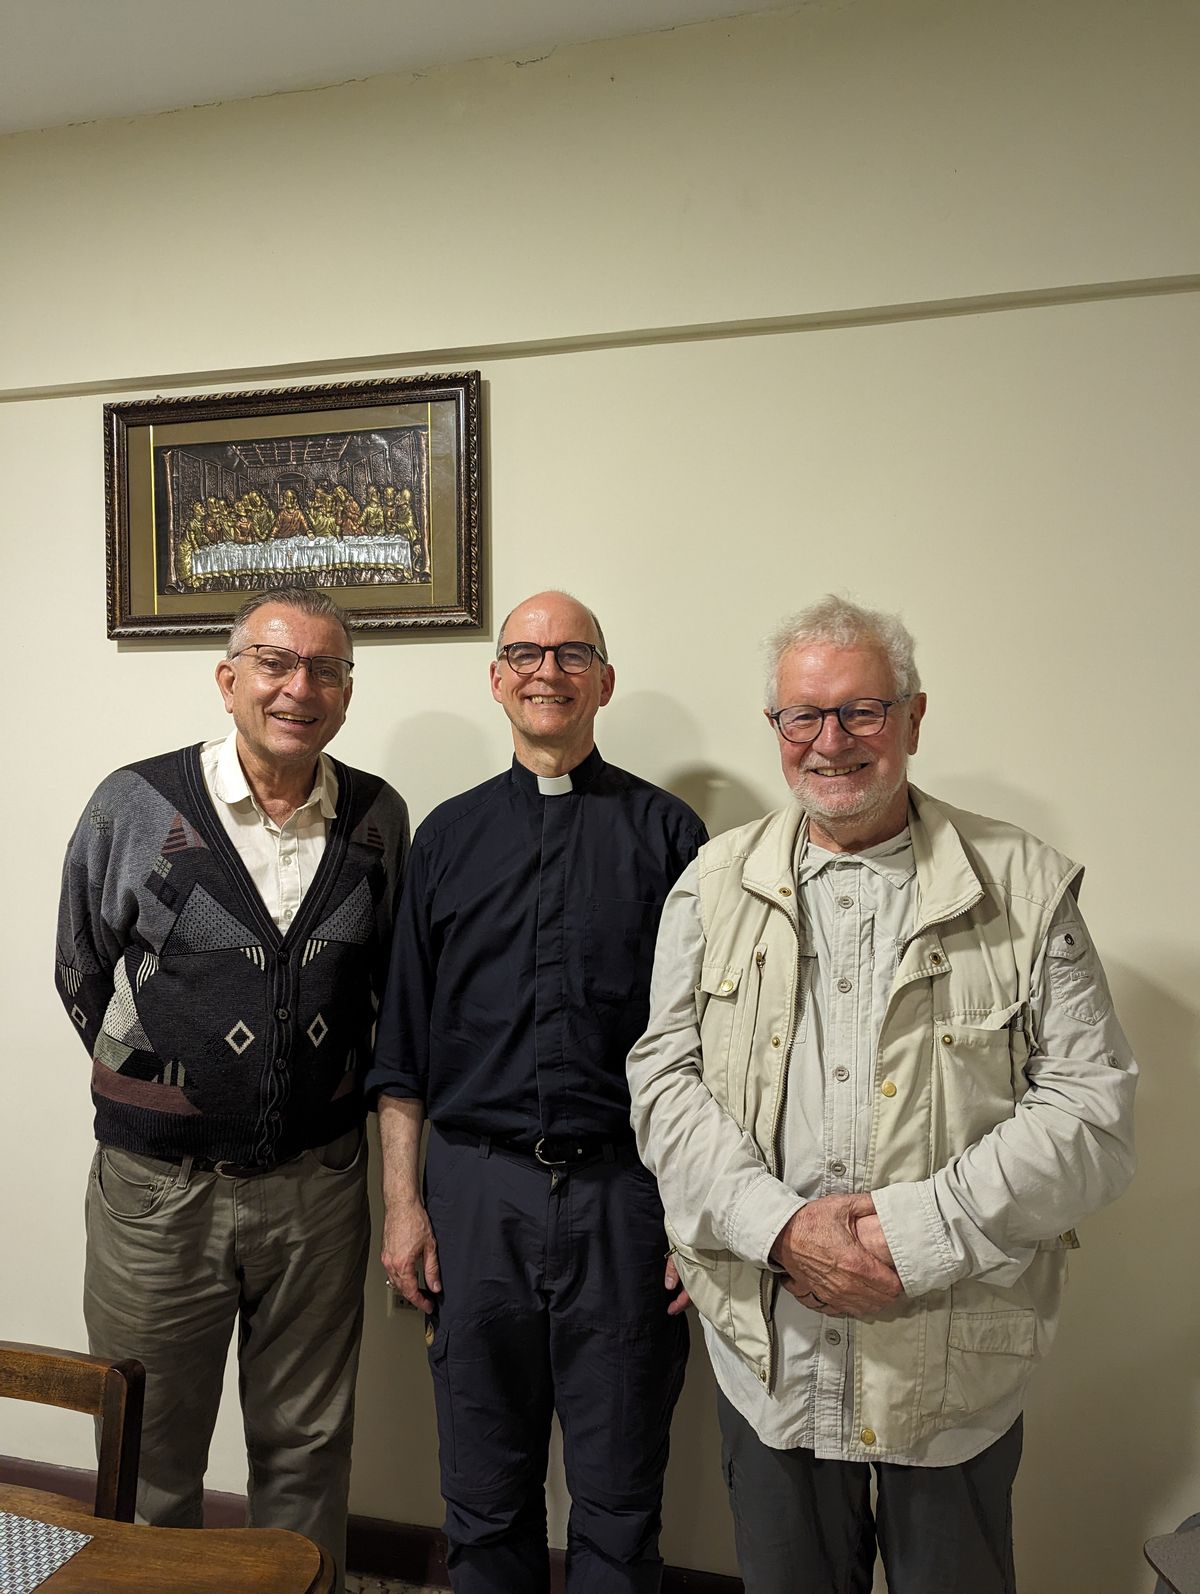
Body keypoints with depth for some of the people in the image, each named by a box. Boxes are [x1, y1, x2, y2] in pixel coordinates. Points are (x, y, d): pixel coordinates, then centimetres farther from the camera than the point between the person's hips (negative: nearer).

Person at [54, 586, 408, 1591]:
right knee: (149, 1458, 18)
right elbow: (83, 974, 3)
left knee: (308, 1449, 18)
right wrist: (159, 1083, 2)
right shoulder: (136, 804, -7)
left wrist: (347, 1095, 6)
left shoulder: (378, 817, -1)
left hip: (320, 1181, 2)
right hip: (159, 1188, -1)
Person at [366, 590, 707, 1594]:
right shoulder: (450, 835, 7)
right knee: (485, 1498, 17)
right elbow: (403, 1041, 8)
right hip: (476, 1188, 2)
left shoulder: (666, 832, 0)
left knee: (619, 1507, 12)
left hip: (624, 1190, -1)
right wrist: (403, 1202, 3)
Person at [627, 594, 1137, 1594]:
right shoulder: (716, 886, 1)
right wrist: (778, 1227, -16)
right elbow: (666, 1081, -3)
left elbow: (1092, 1111, -8)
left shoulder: (1027, 890, -5)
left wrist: (919, 1234, -17)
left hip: (956, 1357, -1)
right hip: (768, 1348, 2)